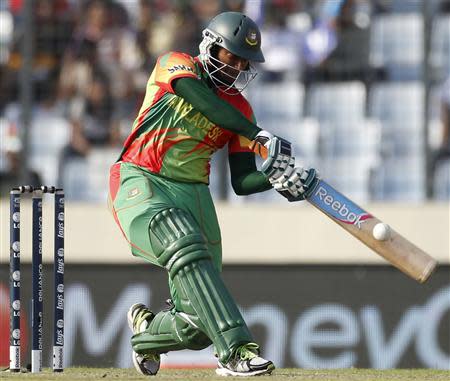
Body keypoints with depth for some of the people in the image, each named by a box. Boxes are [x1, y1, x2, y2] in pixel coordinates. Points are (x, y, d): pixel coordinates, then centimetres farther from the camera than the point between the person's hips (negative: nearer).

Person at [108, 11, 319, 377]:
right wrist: (260, 138, -27)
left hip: (192, 194, 5)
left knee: (199, 326, -2)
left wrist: (275, 177, -14)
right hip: (141, 183, -5)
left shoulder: (239, 109, 12)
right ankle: (236, 350, -43)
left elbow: (242, 182, 7)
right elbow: (204, 102, -20)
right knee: (187, 250, -35)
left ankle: (146, 328, 33)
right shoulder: (175, 65, 1)